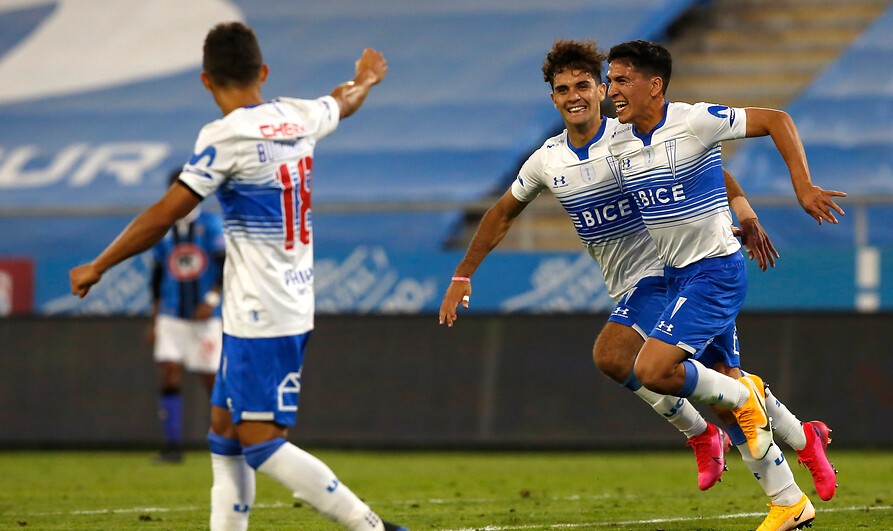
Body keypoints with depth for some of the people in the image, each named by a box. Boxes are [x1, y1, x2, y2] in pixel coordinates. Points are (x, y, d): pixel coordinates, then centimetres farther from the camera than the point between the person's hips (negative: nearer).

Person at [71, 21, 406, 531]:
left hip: (259, 317, -8)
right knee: (225, 429, 14)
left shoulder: (227, 136, -15)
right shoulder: (298, 118, 6)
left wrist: (96, 268, -4)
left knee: (260, 443, -10)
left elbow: (164, 215, -15)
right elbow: (344, 101, 31)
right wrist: (366, 78, 55)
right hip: (295, 309, 8)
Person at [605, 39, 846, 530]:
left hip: (715, 270, -7)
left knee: (653, 369, -22)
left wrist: (803, 187, -15)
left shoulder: (695, 121, -16)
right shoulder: (616, 144, 3)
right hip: (675, 276, 7)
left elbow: (777, 120, -10)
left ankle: (744, 397, 4)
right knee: (724, 384, 10)